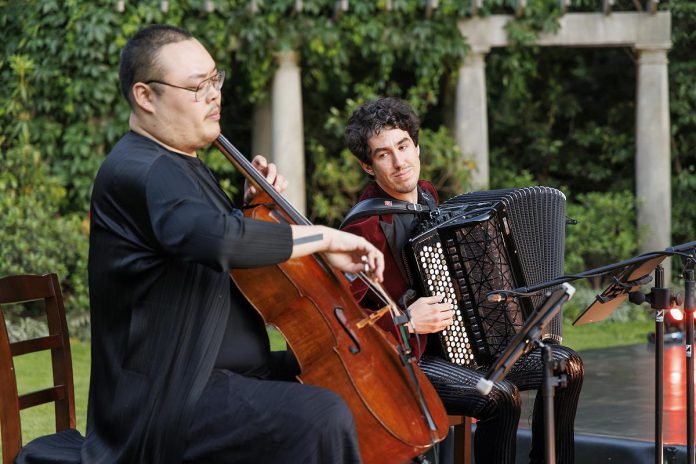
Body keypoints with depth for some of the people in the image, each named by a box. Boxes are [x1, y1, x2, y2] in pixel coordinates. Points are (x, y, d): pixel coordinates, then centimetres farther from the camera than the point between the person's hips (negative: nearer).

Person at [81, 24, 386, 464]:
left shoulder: (184, 165, 15)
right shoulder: (136, 171, -18)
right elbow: (218, 239, -36)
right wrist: (324, 236, -26)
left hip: (227, 372, 11)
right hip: (166, 398, -11)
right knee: (323, 416, -29)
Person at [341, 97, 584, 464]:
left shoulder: (427, 195, 6)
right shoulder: (366, 227, -21)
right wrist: (406, 322, -26)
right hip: (406, 359, -9)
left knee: (567, 366, 5)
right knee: (501, 398, -30)